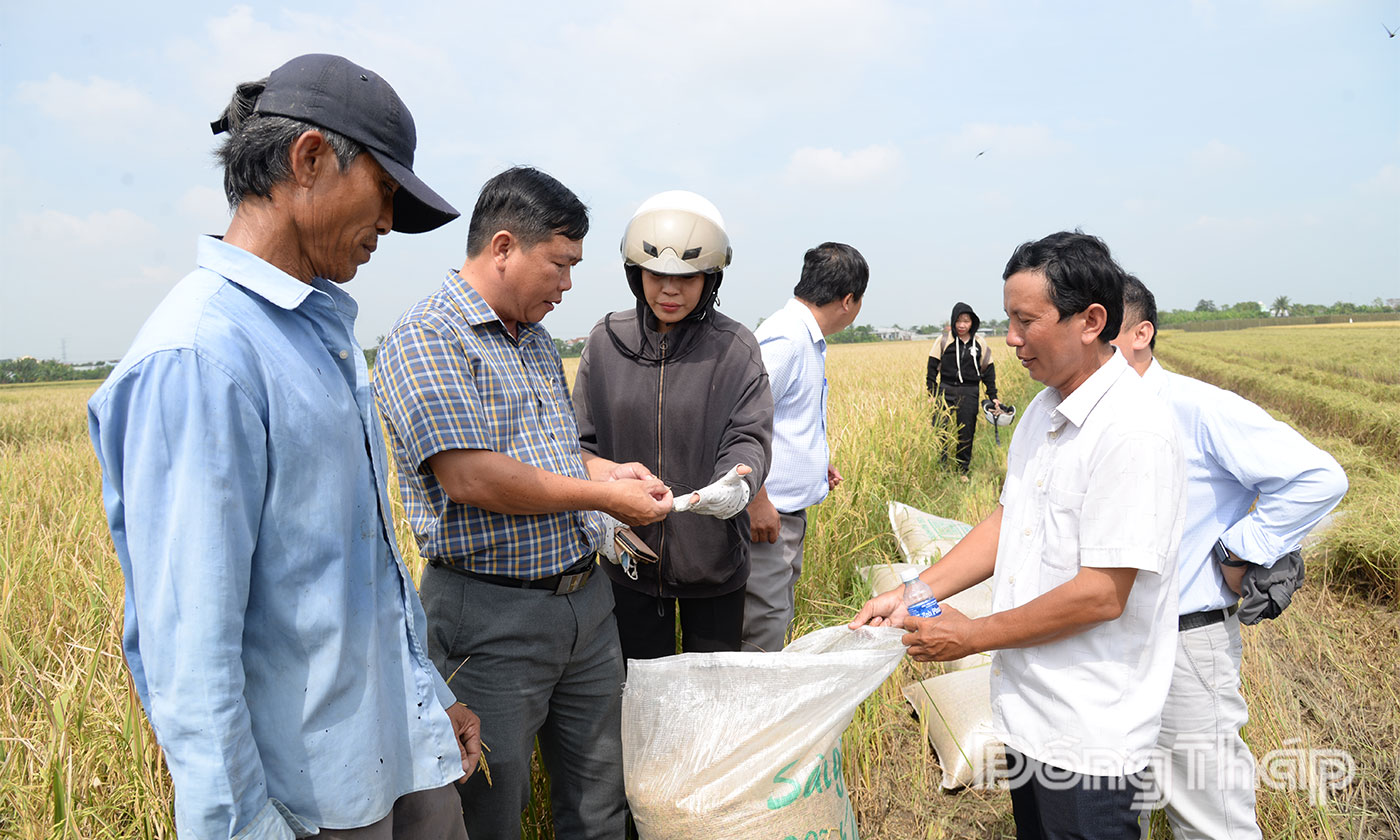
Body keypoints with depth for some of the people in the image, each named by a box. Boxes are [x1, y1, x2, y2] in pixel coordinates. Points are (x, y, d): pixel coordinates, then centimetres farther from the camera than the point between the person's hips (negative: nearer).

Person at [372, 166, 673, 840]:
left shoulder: (537, 341, 14)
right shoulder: (425, 340, -14)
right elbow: (470, 478, -23)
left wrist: (607, 468, 6)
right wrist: (603, 496, -15)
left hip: (586, 600, 8)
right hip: (493, 615, -8)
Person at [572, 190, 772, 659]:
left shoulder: (734, 347, -6)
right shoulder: (605, 343, -1)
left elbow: (749, 436, -10)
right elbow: (584, 441, 4)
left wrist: (738, 484, -33)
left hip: (713, 560, -1)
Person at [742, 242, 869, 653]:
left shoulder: (807, 340, 14)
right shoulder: (785, 338, -19)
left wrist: (817, 462, 18)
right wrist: (757, 502, -24)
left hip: (790, 513, 11)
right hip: (767, 515, -11)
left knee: (777, 628, 20)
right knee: (761, 638, -3)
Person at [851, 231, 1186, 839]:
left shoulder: (1132, 430, -23)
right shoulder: (1042, 412, 5)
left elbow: (1101, 595, -25)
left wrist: (972, 636, -16)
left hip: (1088, 735, -8)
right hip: (1027, 709, 8)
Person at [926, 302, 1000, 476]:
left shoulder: (980, 344, 4)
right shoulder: (944, 341, -1)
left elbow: (988, 371, 11)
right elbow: (932, 367, 2)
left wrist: (993, 396, 8)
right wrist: (932, 392, -3)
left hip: (969, 394, 1)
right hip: (946, 392, -1)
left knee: (966, 433, 8)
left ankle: (963, 471, 22)